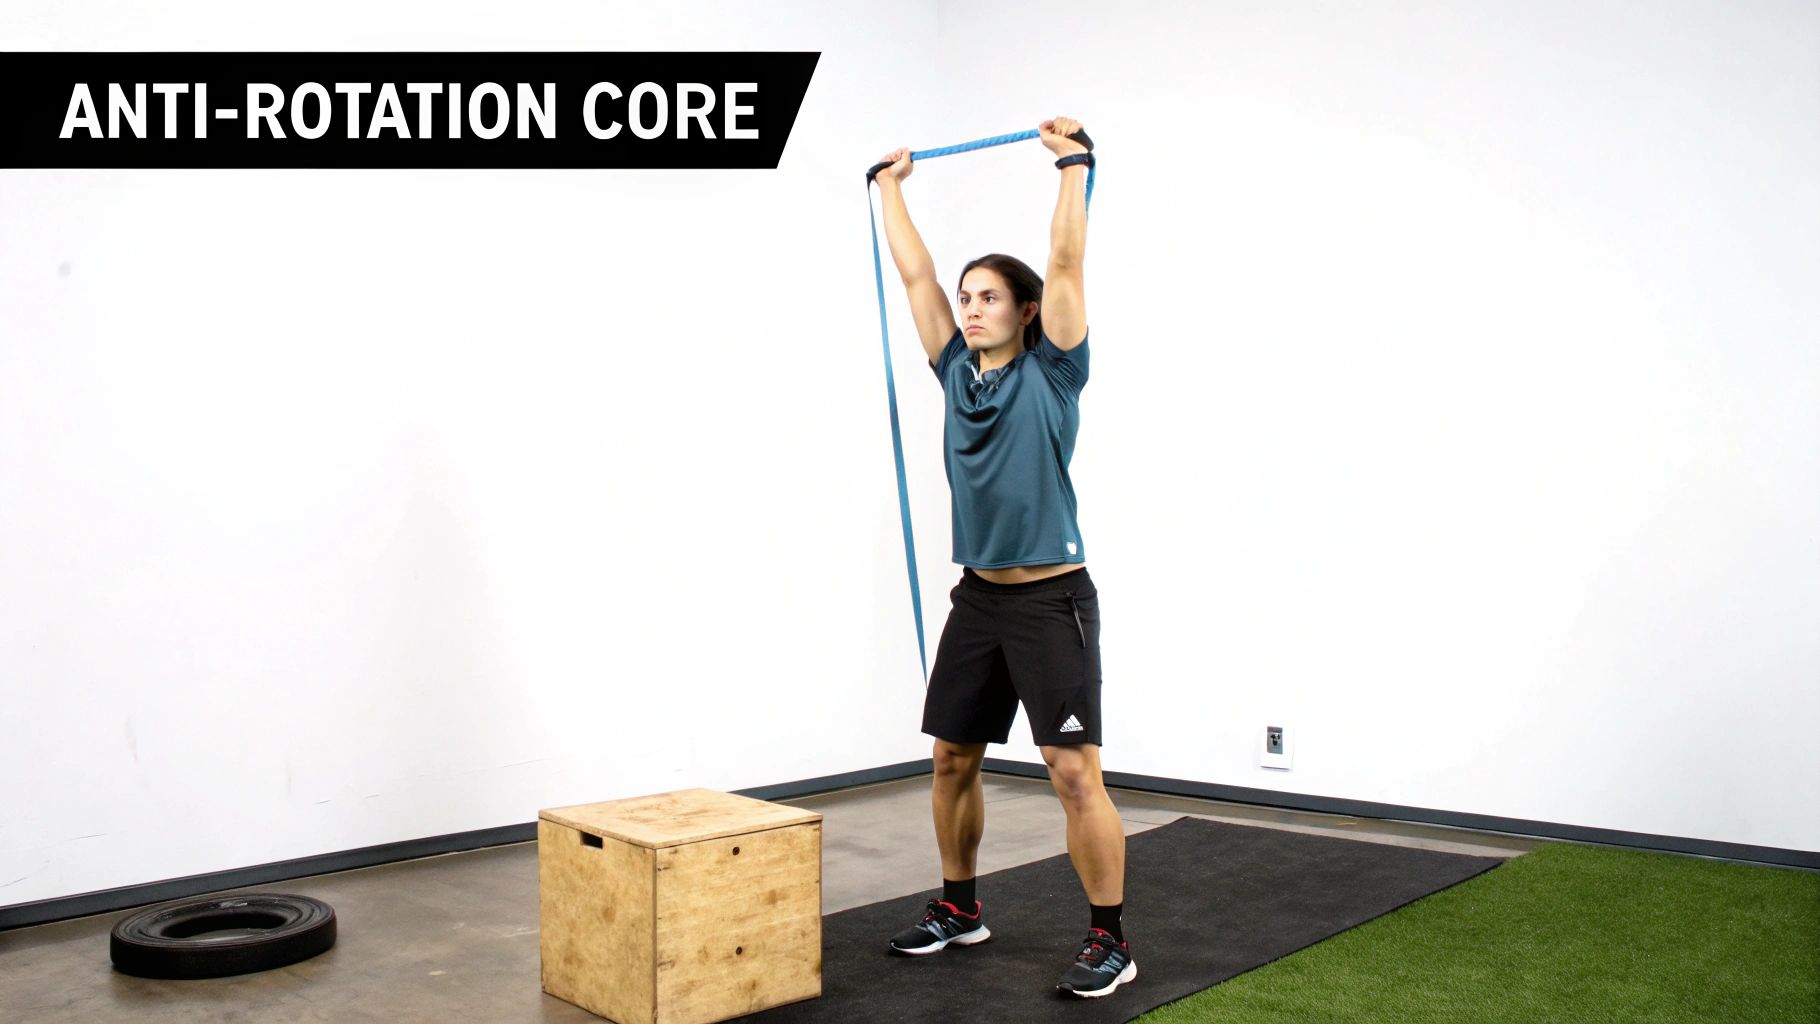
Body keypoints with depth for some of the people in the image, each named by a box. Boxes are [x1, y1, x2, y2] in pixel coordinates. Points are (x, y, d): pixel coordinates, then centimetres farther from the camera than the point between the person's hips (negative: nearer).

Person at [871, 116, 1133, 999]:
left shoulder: (1050, 372, -5)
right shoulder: (959, 373, 8)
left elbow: (1066, 263, -13)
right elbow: (914, 273, 14)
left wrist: (1073, 164, -12)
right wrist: (891, 186, 19)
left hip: (1052, 598, -7)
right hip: (978, 597, 7)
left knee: (1074, 771, -9)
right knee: (951, 759, 13)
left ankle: (1109, 942, 0)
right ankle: (958, 909, 29)